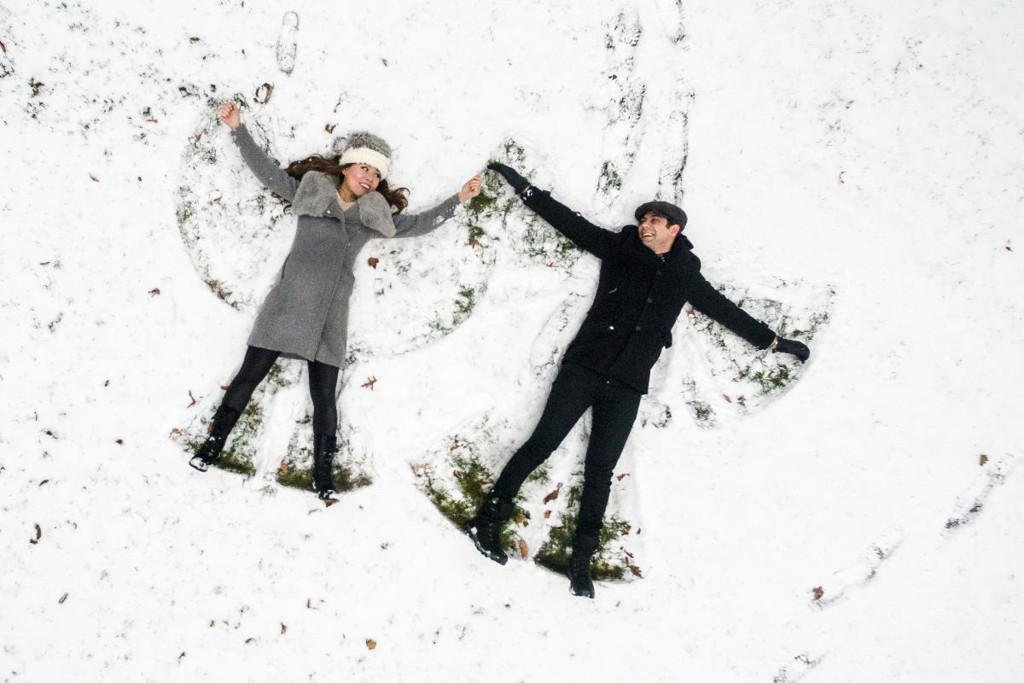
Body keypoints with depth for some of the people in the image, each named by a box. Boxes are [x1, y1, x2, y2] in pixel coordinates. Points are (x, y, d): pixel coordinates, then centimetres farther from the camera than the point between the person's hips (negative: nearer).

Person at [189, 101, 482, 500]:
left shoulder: (376, 216, 15)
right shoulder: (310, 190, 9)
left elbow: (417, 224, 15)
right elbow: (265, 170, 7)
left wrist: (459, 200, 8)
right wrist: (238, 129, -2)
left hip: (331, 313, 2)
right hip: (290, 301, -2)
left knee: (324, 395, 4)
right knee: (251, 373, 0)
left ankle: (323, 474, 10)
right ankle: (214, 442, 13)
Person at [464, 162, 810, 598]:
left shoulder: (686, 277, 13)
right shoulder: (620, 248, 7)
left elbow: (726, 312, 22)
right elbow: (571, 222, 4)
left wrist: (774, 341, 26)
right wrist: (524, 188, -2)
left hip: (627, 385, 2)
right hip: (585, 366, -2)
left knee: (601, 469, 2)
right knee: (542, 444, -7)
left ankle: (582, 560, 7)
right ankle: (487, 521, 1)